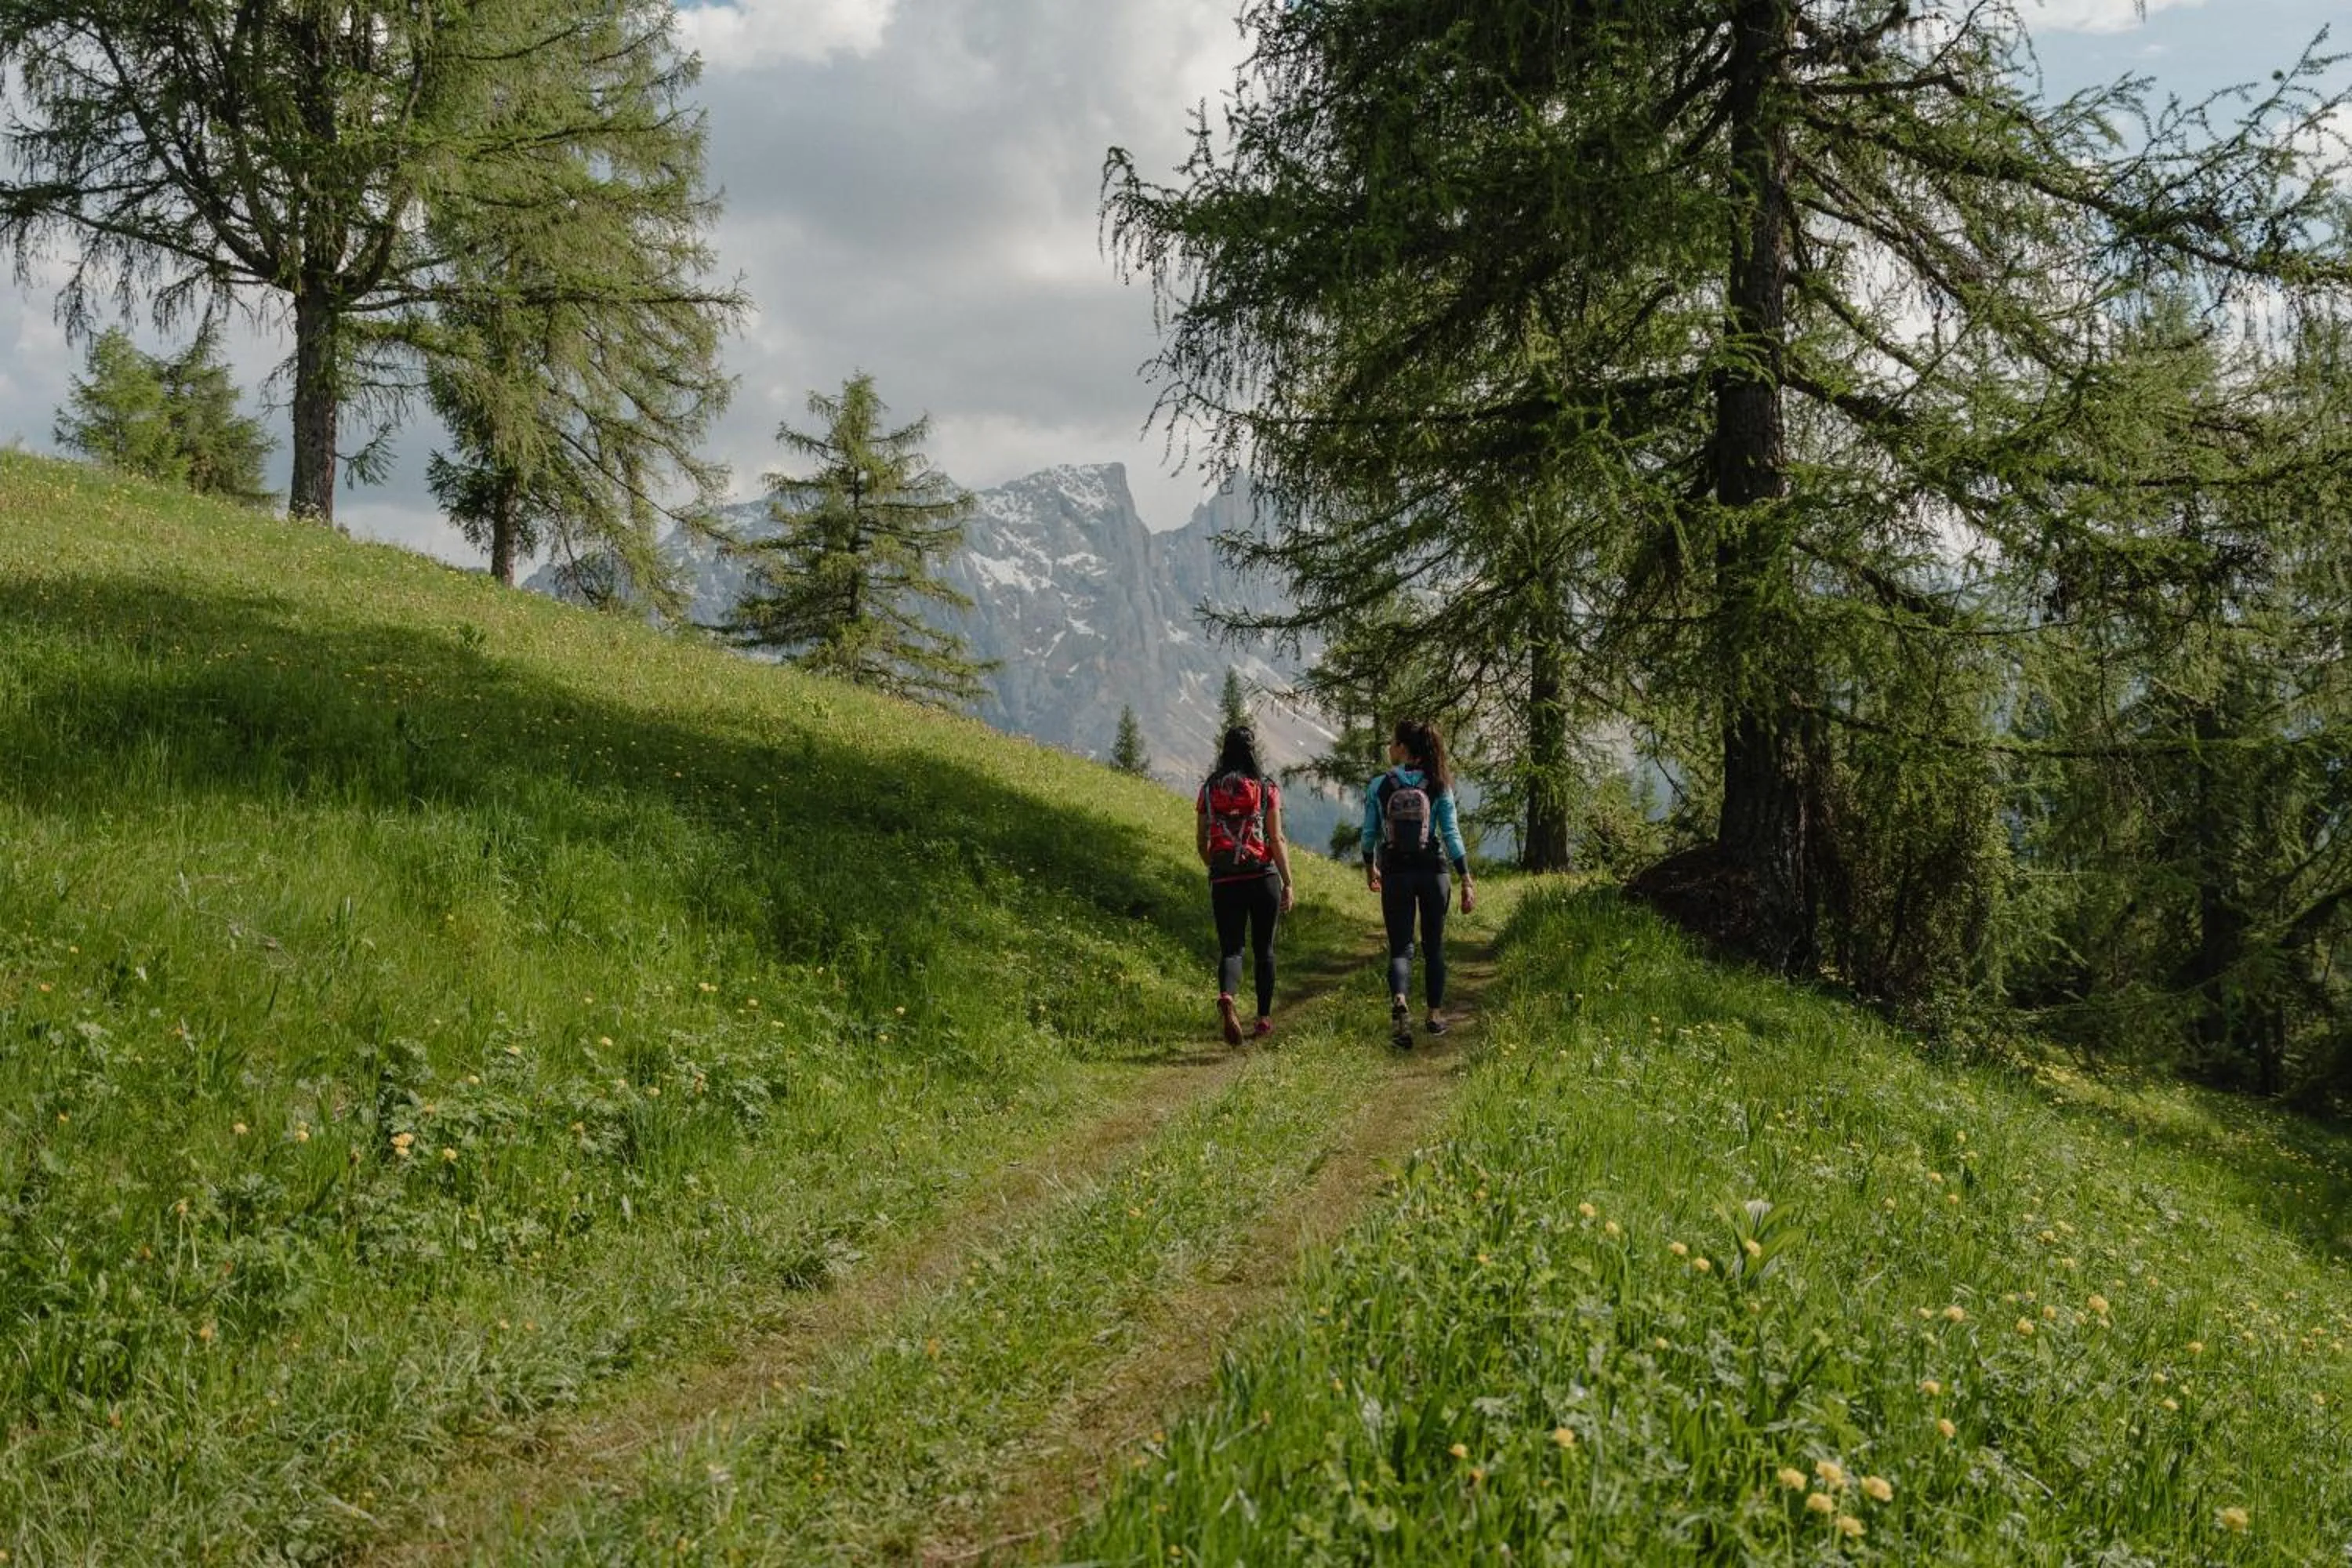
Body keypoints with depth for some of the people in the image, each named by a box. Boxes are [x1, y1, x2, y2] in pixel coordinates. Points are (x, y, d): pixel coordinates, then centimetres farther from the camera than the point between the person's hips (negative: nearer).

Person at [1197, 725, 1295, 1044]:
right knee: (1263, 948, 13)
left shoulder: (1209, 789, 5)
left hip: (1224, 880, 1)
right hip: (1263, 876, -1)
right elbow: (1276, 840, -7)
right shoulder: (1267, 788, -2)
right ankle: (1264, 1018, 19)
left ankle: (1226, 997, -28)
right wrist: (1288, 883, -2)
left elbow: (1202, 844, 10)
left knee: (1230, 947, 2)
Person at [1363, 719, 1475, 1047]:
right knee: (1433, 946, 16)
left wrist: (1370, 868, 21)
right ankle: (1435, 1014, 22)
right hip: (1433, 872, 1)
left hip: (1395, 874, -1)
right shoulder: (1439, 786, -3)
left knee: (1401, 947, 3)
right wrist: (1466, 882, -4)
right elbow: (1452, 835, -7)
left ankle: (1399, 1000, -25)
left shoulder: (1378, 786, -4)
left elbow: (1369, 834, 3)